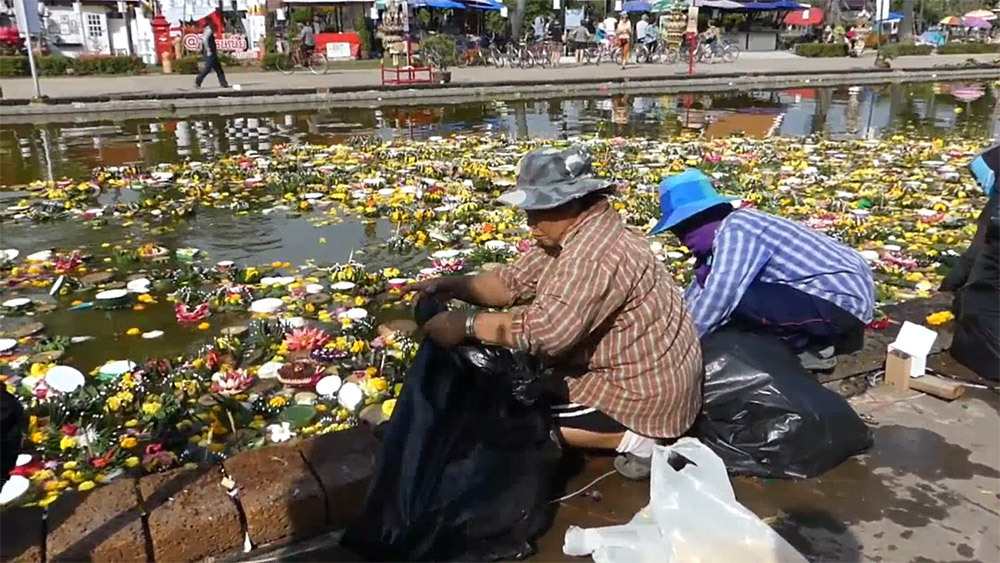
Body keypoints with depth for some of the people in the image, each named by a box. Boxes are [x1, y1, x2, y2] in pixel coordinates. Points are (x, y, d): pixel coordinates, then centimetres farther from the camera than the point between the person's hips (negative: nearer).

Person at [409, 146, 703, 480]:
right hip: (625, 366, 10)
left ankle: (631, 437, -4)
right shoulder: (570, 234, 3)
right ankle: (627, 428, 13)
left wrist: (466, 325, -29)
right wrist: (454, 285, -9)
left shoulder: (595, 252, -30)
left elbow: (548, 329, -37)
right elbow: (514, 283, 6)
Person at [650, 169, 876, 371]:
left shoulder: (735, 230, -18)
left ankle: (809, 348, -2)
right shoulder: (731, 231, 9)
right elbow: (701, 288, 18)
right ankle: (816, 338, 13)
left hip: (842, 303, -10)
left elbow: (715, 300, -24)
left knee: (736, 300, -20)